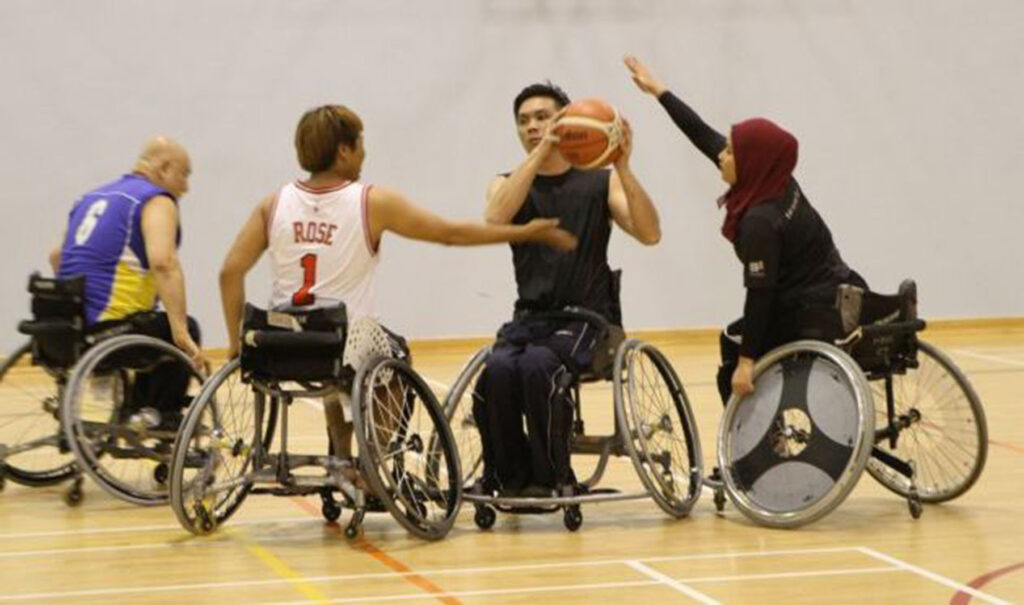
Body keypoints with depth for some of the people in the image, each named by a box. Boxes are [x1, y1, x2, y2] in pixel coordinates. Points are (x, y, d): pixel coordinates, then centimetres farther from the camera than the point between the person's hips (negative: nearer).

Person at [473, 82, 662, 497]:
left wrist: (623, 168, -20)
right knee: (498, 369, -31)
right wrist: (540, 153, -20)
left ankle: (552, 479, -16)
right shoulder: (509, 184, 12)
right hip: (531, 317, 2)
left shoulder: (600, 183, 8)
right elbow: (495, 218, -14)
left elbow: (649, 234, -8)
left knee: (537, 364, -34)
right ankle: (511, 479, -12)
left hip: (588, 316, -2)